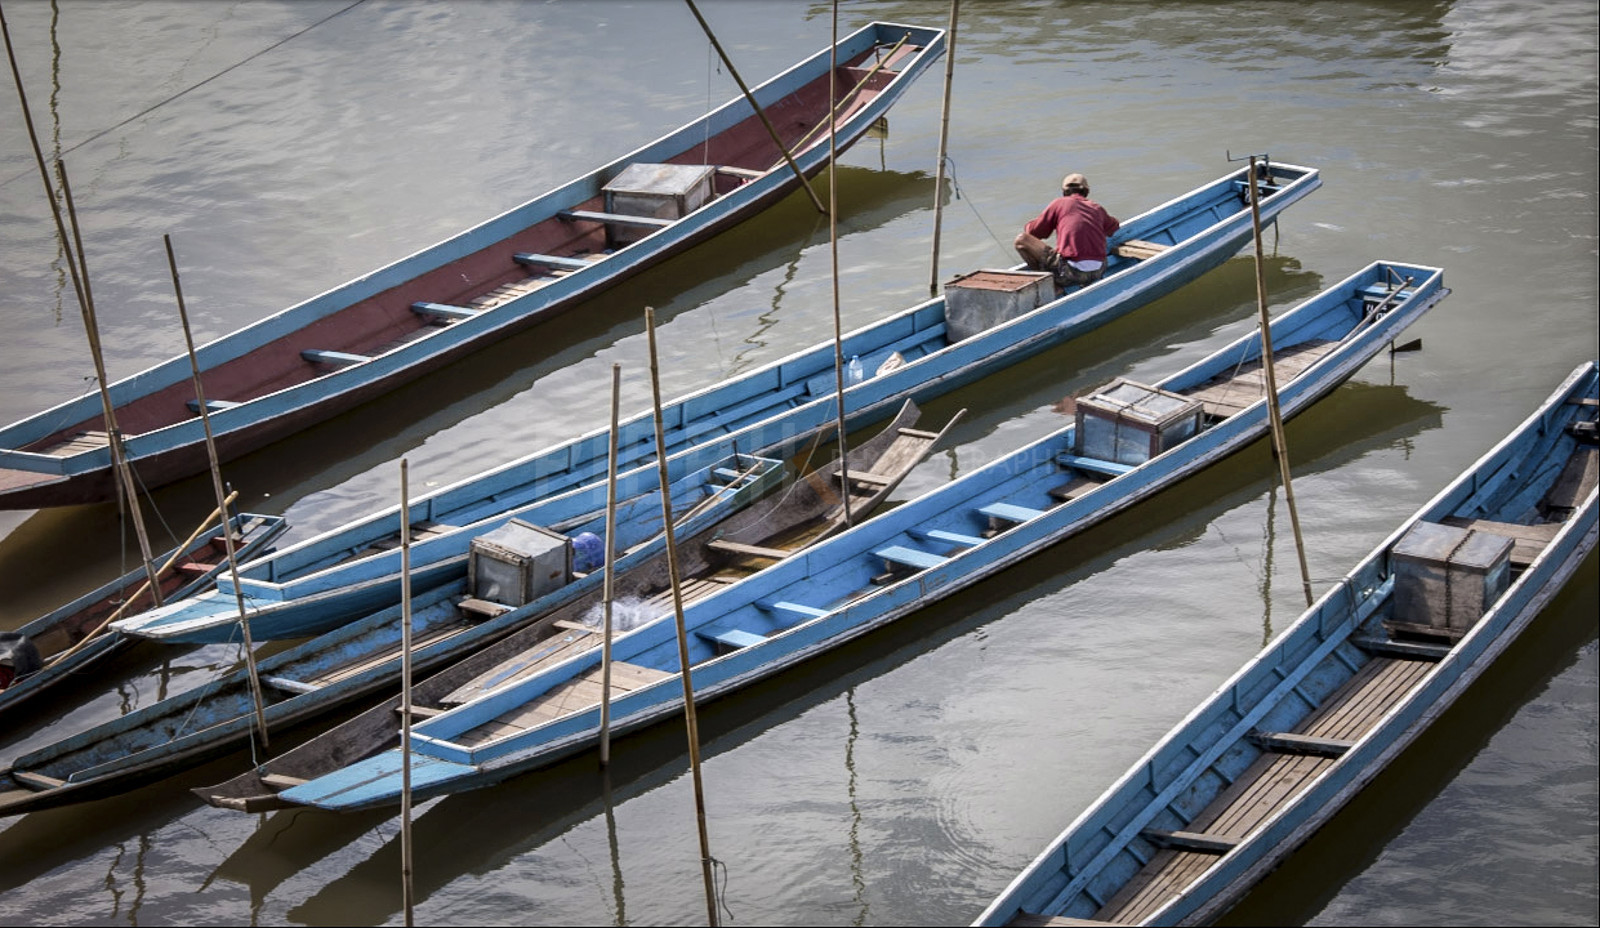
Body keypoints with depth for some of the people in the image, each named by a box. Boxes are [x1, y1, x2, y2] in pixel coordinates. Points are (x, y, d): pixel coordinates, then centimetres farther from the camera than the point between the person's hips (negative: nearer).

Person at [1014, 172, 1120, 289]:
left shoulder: (1059, 203, 5)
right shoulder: (1097, 208, 15)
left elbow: (1033, 232, 10)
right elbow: (1115, 230, 32)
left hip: (1072, 272, -5)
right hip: (1098, 273, 5)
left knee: (1021, 240, 4)